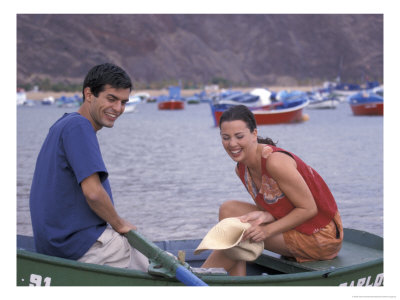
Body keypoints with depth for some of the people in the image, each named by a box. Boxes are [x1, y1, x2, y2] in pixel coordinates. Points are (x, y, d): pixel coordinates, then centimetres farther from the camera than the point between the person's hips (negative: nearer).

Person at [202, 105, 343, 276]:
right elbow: (276, 208, 4)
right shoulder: (241, 169, 1)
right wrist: (263, 216, -19)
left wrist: (267, 230, -24)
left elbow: (309, 209, -18)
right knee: (228, 210, -3)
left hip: (321, 238, -8)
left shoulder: (275, 161, -25)